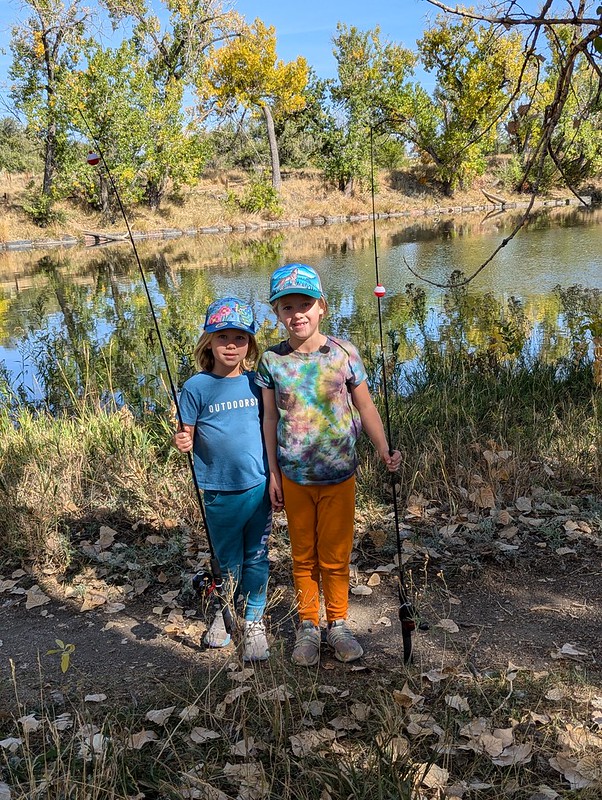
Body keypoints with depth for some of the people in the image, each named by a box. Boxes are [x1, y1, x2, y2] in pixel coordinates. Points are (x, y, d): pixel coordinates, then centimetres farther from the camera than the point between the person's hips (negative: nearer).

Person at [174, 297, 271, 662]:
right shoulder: (197, 387, -7)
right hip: (218, 491, -1)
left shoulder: (257, 382, -1)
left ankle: (254, 621, 30)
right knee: (228, 560, 16)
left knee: (257, 558, 11)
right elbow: (188, 434, -1)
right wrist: (182, 442, -24)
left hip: (259, 485, 1)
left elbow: (270, 427, 7)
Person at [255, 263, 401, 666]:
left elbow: (365, 408, -3)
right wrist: (273, 473, 1)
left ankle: (338, 623, 31)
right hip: (294, 478, 1)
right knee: (303, 556, 15)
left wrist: (384, 449, -16)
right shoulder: (272, 360, -5)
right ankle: (308, 625, 32)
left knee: (335, 556, 12)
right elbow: (270, 419, 1)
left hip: (339, 475, -1)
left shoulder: (343, 353, -8)